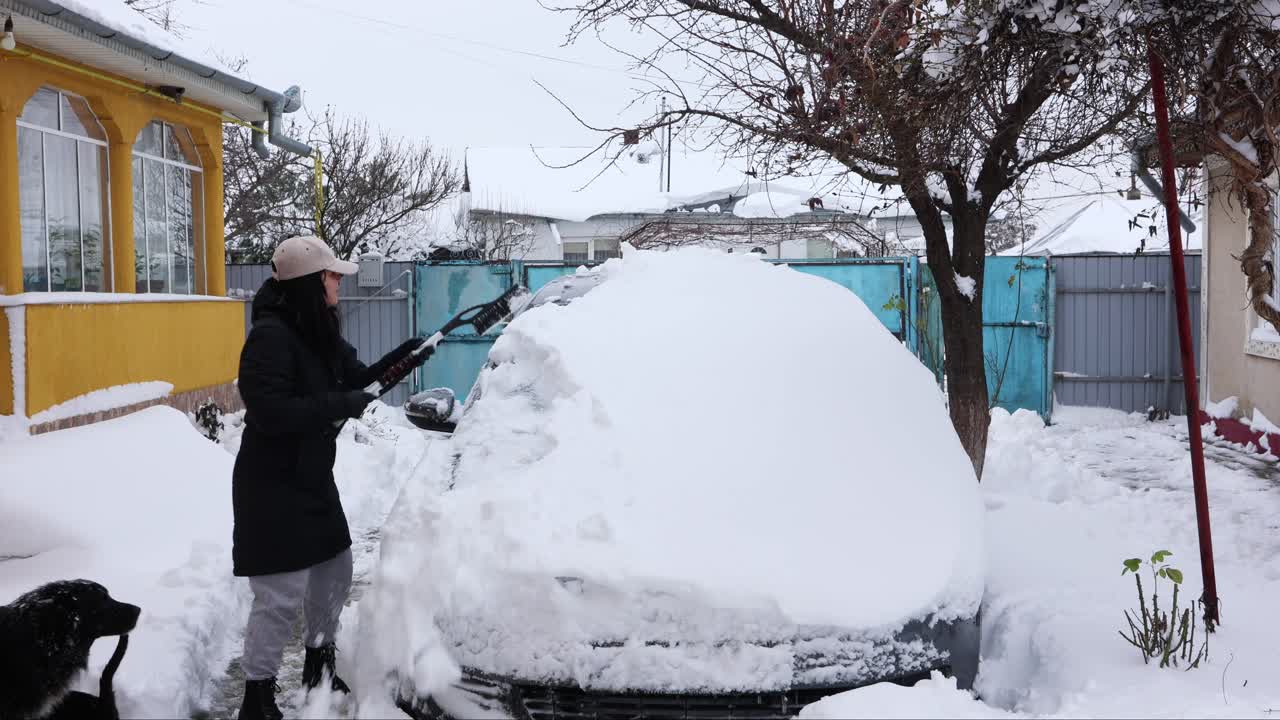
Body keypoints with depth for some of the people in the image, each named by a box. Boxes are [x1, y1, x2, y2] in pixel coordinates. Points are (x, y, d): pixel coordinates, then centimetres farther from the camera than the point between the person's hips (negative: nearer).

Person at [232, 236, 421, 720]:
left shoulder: (319, 331, 6)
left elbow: (354, 377, 15)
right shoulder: (271, 335, -22)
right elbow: (271, 412, -29)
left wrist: (400, 357, 2)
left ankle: (319, 665, 38)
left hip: (312, 476, 9)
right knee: (282, 595, -6)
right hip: (273, 484, -9)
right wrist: (343, 405, -26)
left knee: (335, 571, 19)